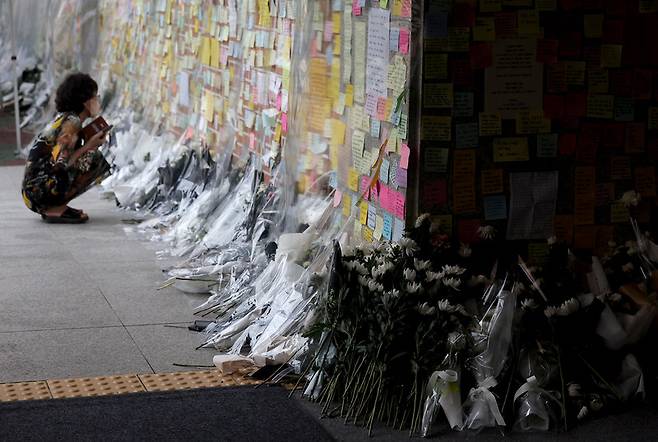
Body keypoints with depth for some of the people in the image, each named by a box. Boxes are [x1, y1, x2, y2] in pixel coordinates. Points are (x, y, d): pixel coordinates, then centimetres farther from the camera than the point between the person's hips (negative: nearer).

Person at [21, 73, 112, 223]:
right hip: (40, 189, -9)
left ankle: (53, 207, 8)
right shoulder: (72, 122, -13)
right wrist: (88, 146, -9)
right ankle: (56, 209, -10)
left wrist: (92, 142, 10)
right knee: (95, 158, -9)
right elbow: (60, 164, -19)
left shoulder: (64, 118, 15)